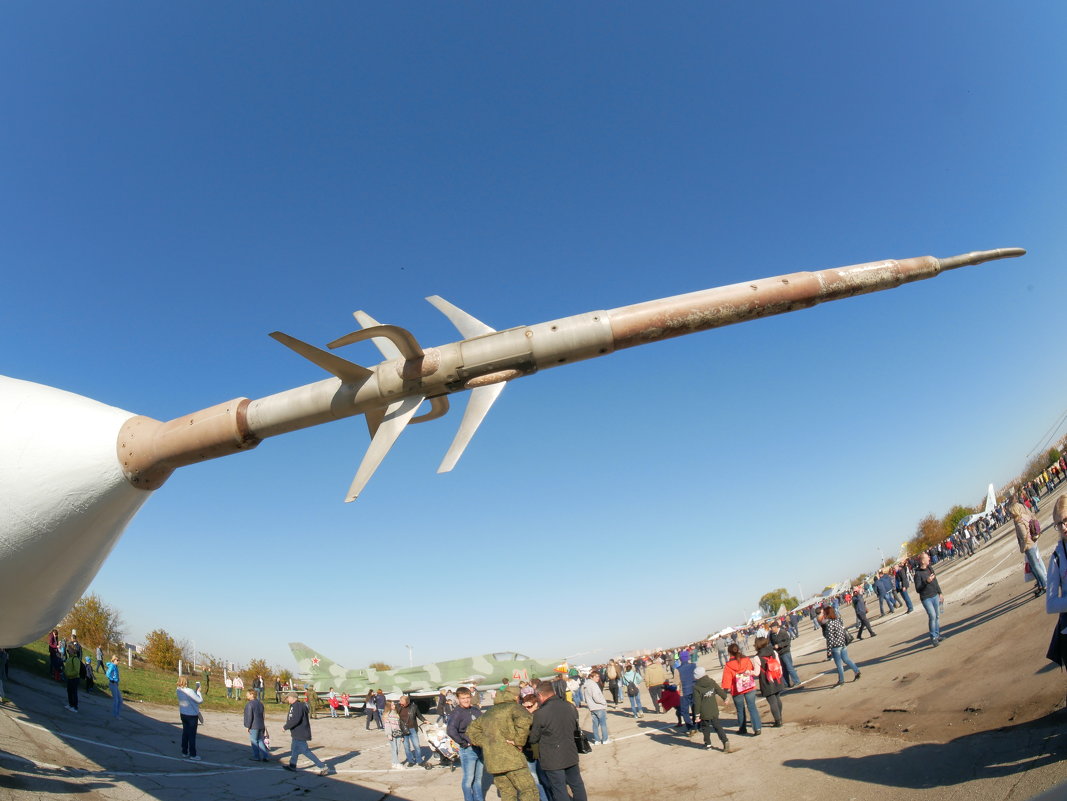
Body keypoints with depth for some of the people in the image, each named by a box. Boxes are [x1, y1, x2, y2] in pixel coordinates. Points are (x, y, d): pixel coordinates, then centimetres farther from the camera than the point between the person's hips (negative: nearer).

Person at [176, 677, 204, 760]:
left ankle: (184, 752, 28)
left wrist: (196, 690, -1)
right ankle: (193, 755, 11)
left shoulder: (179, 690, -4)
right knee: (192, 735, 3)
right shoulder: (190, 691, -26)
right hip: (192, 715, -7)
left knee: (185, 733, 19)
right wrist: (198, 691, -9)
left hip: (183, 714, 7)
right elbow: (200, 700, -20)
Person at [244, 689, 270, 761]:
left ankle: (256, 757, 13)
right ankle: (266, 756, 11)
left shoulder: (249, 704, -15)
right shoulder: (260, 702, 11)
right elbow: (263, 715, 17)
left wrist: (248, 726, -10)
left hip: (253, 726, -8)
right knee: (260, 741, 13)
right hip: (261, 725, 8)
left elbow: (249, 716, -18)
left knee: (254, 741, 6)